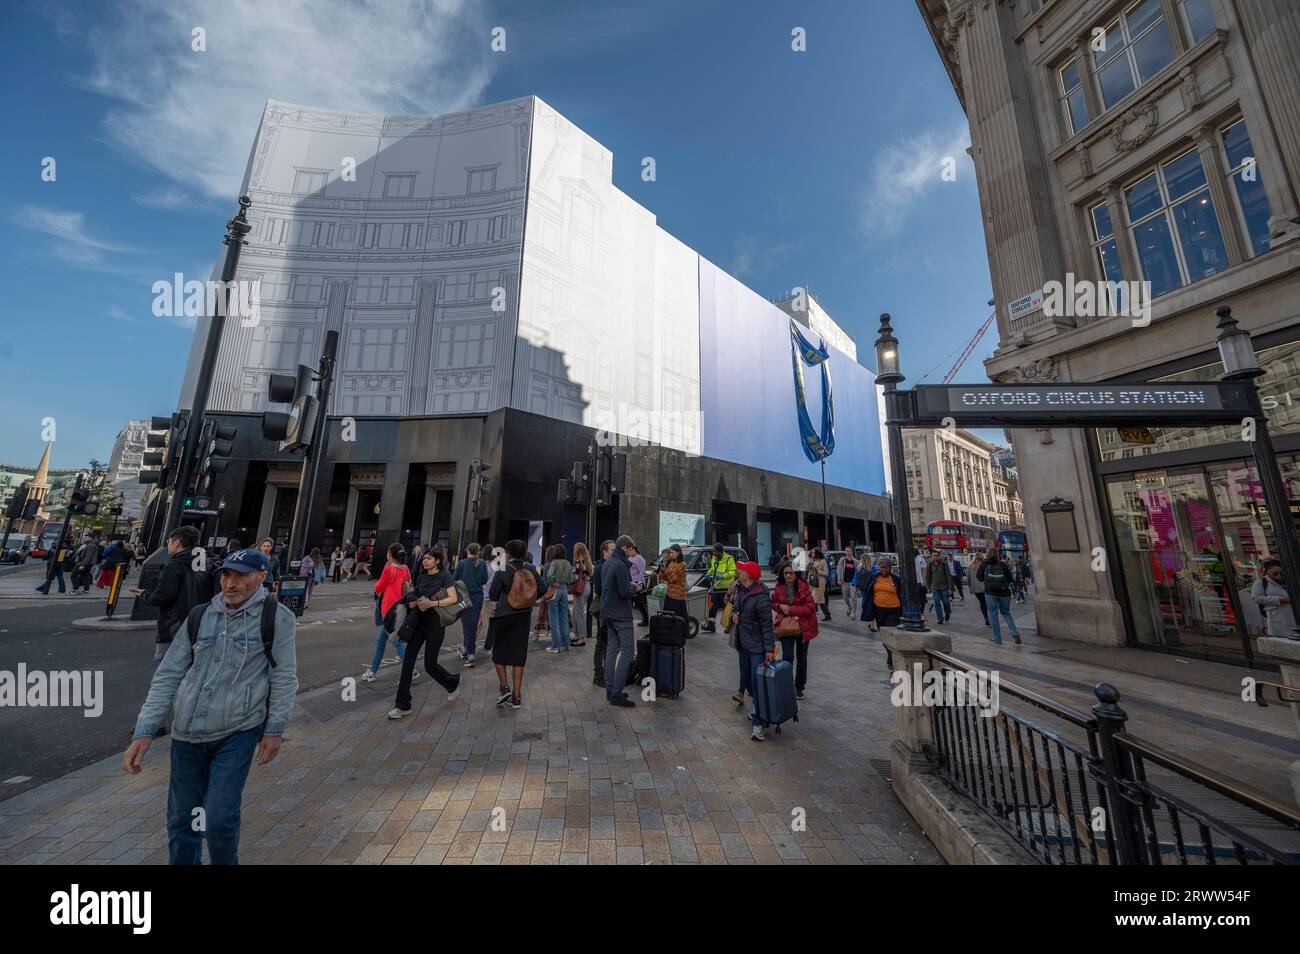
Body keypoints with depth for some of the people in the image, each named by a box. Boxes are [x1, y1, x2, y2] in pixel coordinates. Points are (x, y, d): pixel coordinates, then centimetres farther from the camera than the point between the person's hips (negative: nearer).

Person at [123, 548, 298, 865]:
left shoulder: (277, 617, -11)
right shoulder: (199, 616, 1)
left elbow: (284, 677, -7)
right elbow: (168, 676, 6)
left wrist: (275, 729, -6)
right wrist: (144, 731, -1)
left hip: (237, 733, -4)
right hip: (186, 733, 4)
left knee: (219, 820, -3)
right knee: (182, 821, 14)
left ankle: (225, 862, 26)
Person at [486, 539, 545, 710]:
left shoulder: (502, 572, -12)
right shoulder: (530, 569, -3)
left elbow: (493, 596, -9)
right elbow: (543, 588, -6)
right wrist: (528, 599, 7)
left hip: (503, 616, -3)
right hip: (524, 615, 3)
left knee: (499, 651, 19)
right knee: (519, 654, 10)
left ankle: (504, 686, 10)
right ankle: (516, 696, 16)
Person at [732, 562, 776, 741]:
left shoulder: (761, 597, -23)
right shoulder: (740, 590, 1)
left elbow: (767, 625, -20)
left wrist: (769, 649, -19)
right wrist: (736, 615, 1)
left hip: (758, 647, -8)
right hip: (743, 645, 8)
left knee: (757, 683, -6)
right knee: (746, 681, 19)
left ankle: (757, 723, 4)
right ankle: (760, 707, 41)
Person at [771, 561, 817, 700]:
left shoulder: (804, 587, -15)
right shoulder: (779, 587, -5)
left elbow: (810, 607, -17)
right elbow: (773, 603, 8)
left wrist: (790, 609, -21)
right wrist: (781, 607, -14)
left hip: (803, 627, -1)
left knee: (801, 658, 15)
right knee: (787, 656, -11)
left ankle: (799, 687, 33)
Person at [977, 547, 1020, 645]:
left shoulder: (983, 564, -3)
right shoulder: (1003, 564, -2)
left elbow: (980, 578, 4)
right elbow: (1010, 579, 1)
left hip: (990, 593, -2)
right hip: (1004, 592, 2)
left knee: (993, 615, 6)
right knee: (1006, 612, 20)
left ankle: (997, 638, 10)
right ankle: (1015, 632, 3)